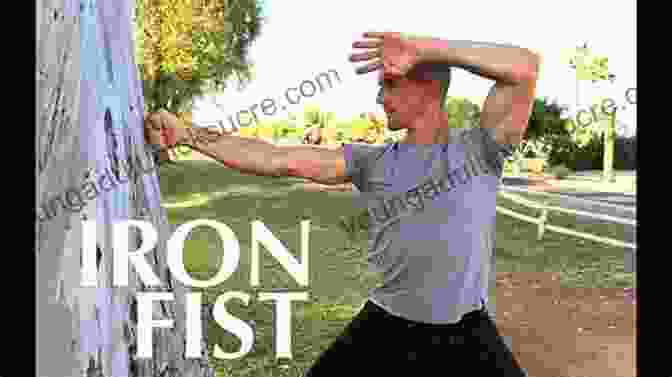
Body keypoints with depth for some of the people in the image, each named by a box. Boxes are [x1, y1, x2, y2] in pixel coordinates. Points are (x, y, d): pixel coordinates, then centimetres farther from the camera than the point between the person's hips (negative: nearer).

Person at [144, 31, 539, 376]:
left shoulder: (478, 149, -7)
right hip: (385, 325, 2)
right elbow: (280, 160, -5)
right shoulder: (371, 162, -1)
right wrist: (187, 134, -7)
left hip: (466, 334, -1)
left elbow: (525, 66, -19)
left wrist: (421, 47, -23)